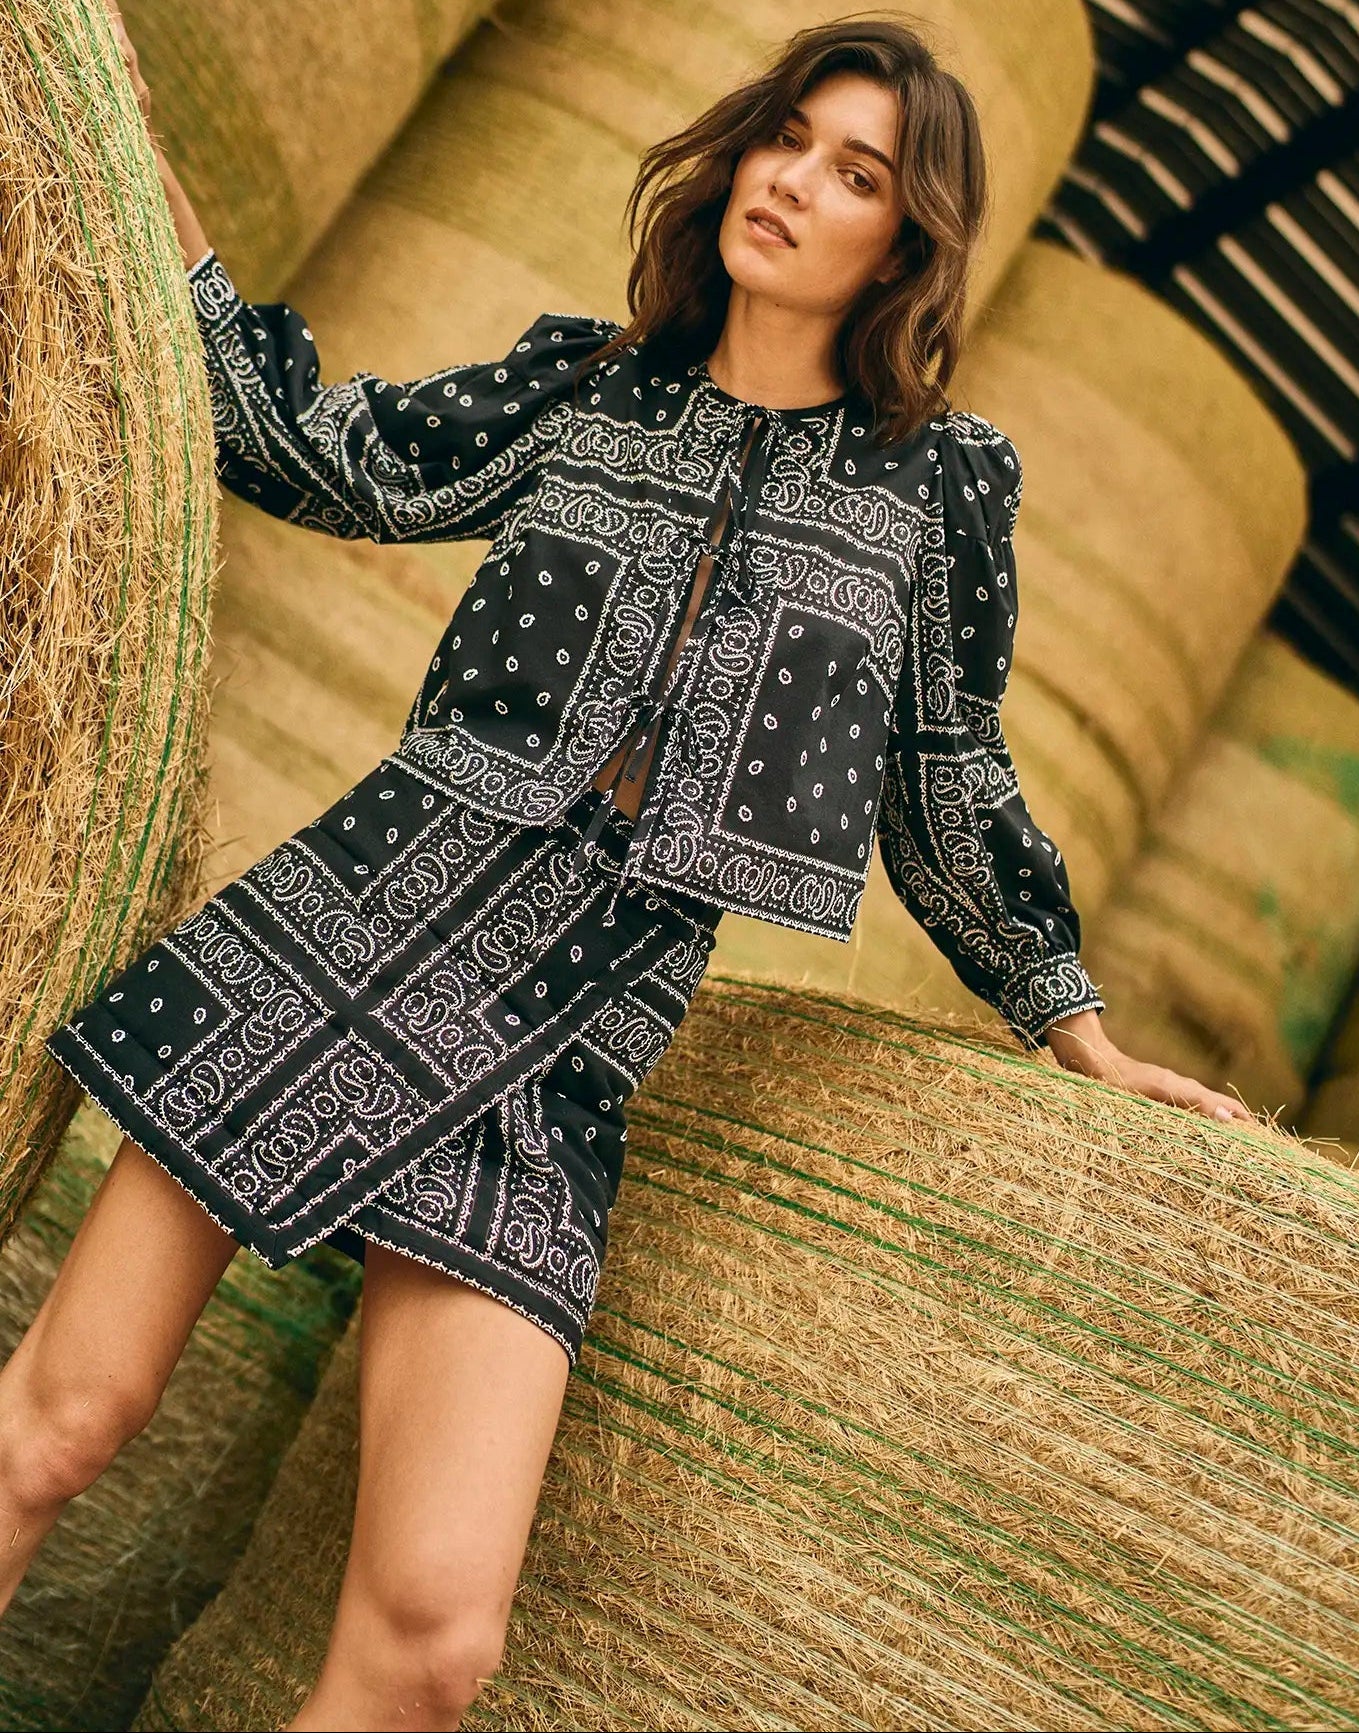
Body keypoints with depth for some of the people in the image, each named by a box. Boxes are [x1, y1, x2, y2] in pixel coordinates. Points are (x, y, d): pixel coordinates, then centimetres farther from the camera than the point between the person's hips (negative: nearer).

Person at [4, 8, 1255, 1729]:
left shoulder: (941, 481, 8)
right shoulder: (580, 381, 12)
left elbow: (949, 783, 16)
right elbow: (336, 456, 15)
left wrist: (1080, 1032, 22)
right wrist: (153, 184, 15)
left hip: (560, 1050, -1)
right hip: (365, 904, 1)